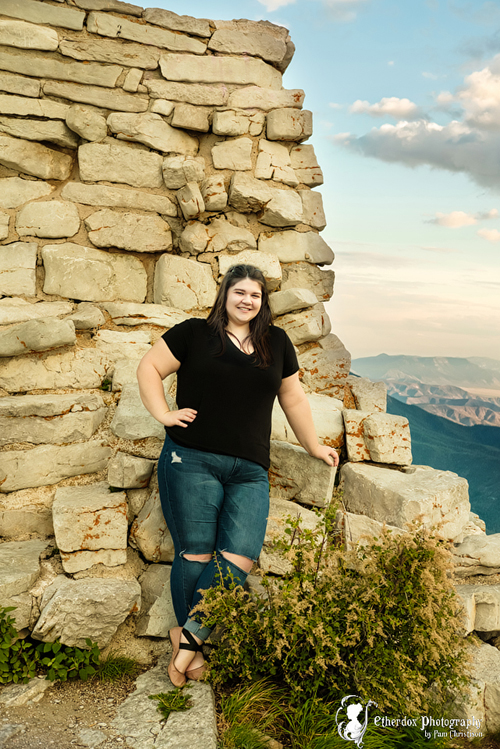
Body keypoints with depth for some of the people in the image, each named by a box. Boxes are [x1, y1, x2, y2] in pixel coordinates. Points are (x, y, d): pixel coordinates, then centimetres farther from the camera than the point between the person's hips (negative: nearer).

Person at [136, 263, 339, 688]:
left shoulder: (277, 343, 16)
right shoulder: (194, 333, 7)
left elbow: (293, 398, 24)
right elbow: (150, 368, 11)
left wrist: (314, 446, 28)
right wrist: (163, 414, -1)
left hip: (250, 472, 3)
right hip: (192, 461, -3)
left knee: (238, 559, -10)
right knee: (196, 554, -2)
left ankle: (189, 636, 2)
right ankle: (193, 648, 14)